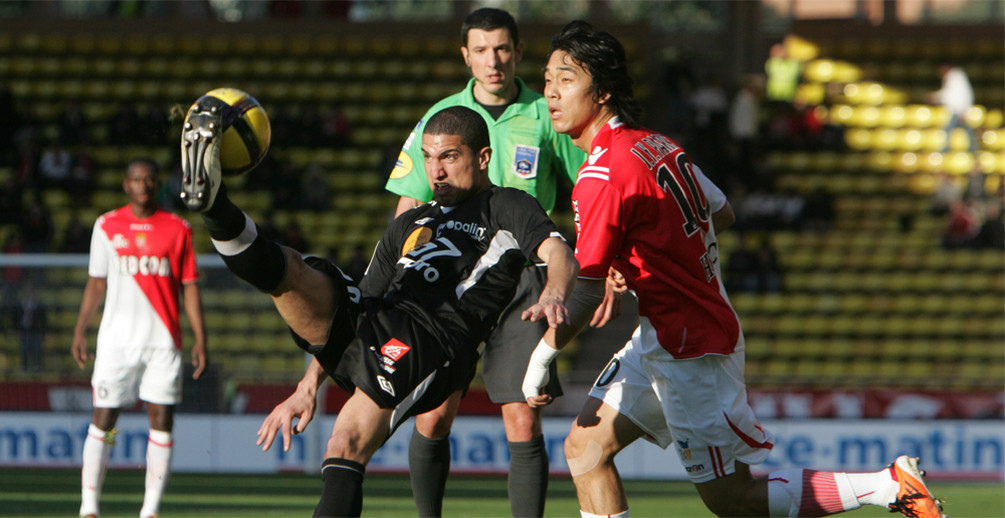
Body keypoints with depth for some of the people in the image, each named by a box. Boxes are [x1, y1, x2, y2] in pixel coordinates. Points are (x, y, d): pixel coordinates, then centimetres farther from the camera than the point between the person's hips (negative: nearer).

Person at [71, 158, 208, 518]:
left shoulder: (178, 229, 5)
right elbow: (96, 283, 12)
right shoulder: (107, 226, 7)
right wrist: (80, 331, 5)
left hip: (163, 341, 0)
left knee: (162, 420, -4)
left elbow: (189, 287, 6)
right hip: (117, 338, 0)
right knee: (103, 418, -3)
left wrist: (200, 339, 0)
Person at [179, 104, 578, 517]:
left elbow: (559, 254, -6)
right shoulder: (409, 225, 32)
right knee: (287, 268, -17)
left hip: (433, 338, -6)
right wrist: (308, 387, 23)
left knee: (347, 445, -25)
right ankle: (214, 205, -42)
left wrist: (552, 296, -31)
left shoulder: (507, 208, 13)